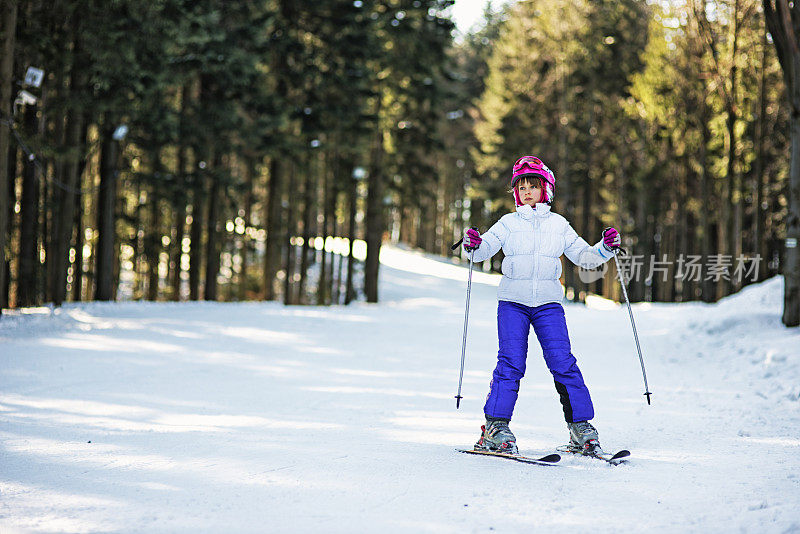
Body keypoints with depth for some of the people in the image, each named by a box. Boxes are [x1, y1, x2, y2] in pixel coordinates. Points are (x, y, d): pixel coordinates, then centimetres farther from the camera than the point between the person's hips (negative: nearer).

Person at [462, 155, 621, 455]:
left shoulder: (559, 225, 13)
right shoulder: (508, 223, 9)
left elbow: (584, 257, 16)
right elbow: (486, 248, -2)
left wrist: (605, 249, -1)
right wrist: (474, 245, -23)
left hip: (548, 303, 1)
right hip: (512, 301, -1)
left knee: (563, 363, -8)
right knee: (511, 363, -12)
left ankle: (580, 427, -1)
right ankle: (496, 427, -6)